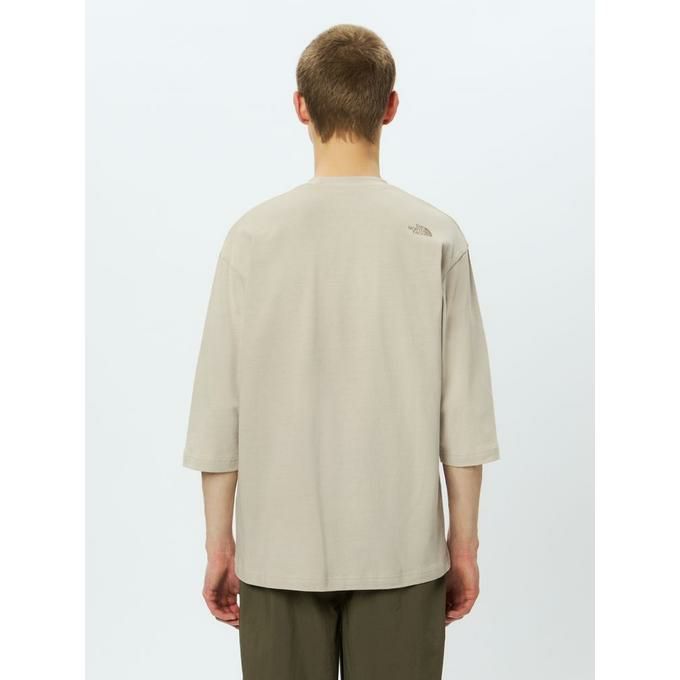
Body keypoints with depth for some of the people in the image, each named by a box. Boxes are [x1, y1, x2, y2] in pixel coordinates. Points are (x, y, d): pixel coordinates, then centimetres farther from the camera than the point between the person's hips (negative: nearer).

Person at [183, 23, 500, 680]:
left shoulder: (255, 236, -4)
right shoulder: (436, 237, -5)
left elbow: (218, 404, -3)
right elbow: (464, 407, -3)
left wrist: (219, 539, 7)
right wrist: (464, 540, 7)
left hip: (280, 550, 0)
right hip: (402, 549, 0)